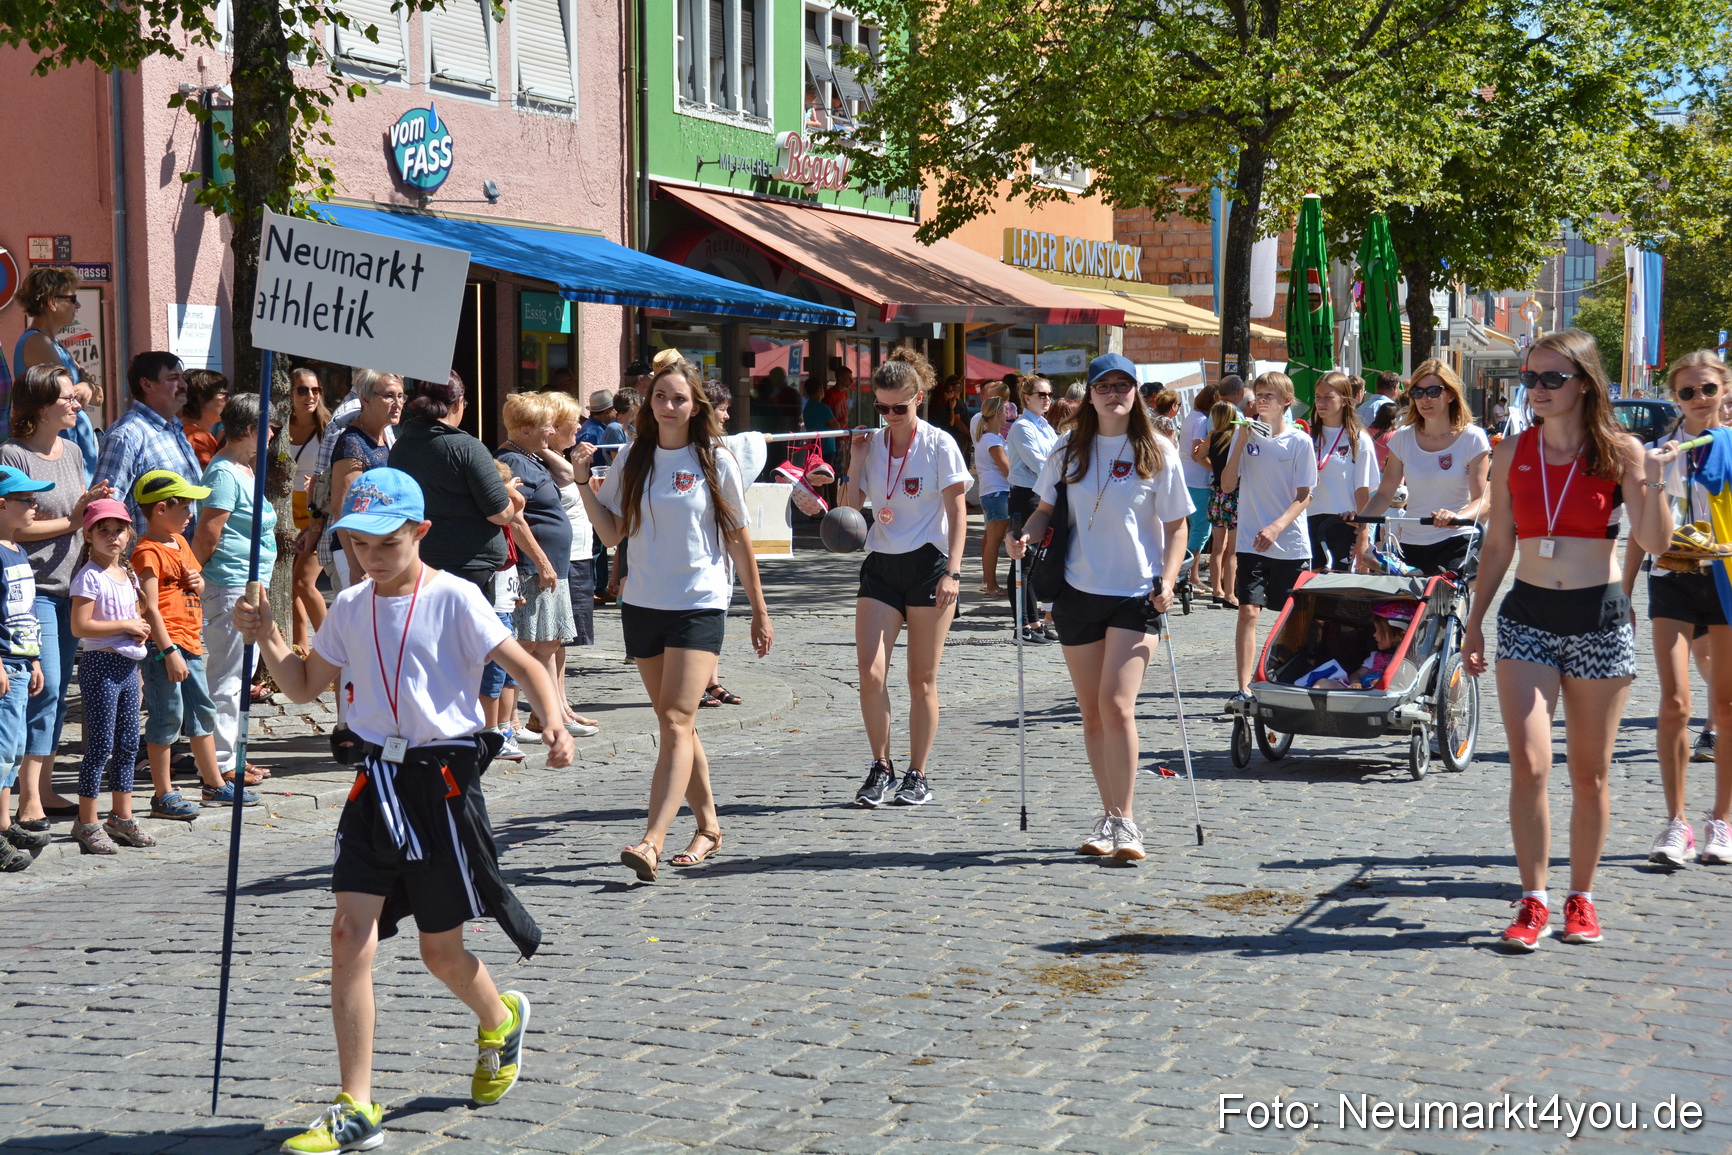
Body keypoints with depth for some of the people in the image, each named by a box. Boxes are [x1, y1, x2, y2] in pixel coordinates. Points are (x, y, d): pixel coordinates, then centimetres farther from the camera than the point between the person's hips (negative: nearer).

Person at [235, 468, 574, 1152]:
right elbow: (304, 686, 19)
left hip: (443, 781, -4)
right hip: (376, 782, 4)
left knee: (441, 951, 6)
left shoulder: (453, 597, -8)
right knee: (350, 934, -8)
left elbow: (523, 665, -9)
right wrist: (267, 638, 1)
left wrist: (555, 726, -27)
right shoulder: (349, 607, 8)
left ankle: (500, 1020, 42)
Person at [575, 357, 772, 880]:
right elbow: (612, 532, 8)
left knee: (676, 722, -14)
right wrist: (583, 483, -4)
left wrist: (759, 611, 6)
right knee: (674, 724, 11)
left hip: (700, 605, -4)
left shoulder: (715, 461, -1)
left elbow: (739, 539, 4)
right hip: (642, 604, 5)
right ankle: (708, 827, 23)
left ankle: (652, 842, -23)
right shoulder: (635, 459, 8)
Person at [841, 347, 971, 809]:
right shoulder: (871, 444, 7)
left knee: (922, 679, 2)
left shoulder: (939, 445, -3)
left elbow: (957, 511, -4)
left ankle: (917, 776, 12)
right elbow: (851, 508, 9)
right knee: (870, 672, -9)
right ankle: (881, 768, 6)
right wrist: (856, 461, -2)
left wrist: (952, 572, -12)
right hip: (880, 566, 3)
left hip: (928, 565, -3)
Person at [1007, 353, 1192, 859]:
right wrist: (1026, 535, -9)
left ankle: (1123, 822, -10)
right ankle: (1110, 817, 19)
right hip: (1078, 591, 3)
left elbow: (1176, 525, 2)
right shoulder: (1069, 450, 6)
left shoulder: (1158, 452, -1)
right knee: (1092, 712, 8)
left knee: (1116, 704, -16)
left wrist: (1168, 581, -12)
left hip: (1136, 595, -3)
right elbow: (1046, 508, 13)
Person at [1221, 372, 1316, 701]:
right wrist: (1241, 443, -10)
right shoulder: (1246, 435, 4)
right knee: (1248, 612, -10)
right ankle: (1244, 689, -11)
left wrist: (1276, 528, -20)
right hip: (1251, 542, 1)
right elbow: (1227, 485, 0)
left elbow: (1304, 496, -4)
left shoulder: (1299, 442, -2)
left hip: (1291, 544, -1)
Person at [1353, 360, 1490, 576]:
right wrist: (1358, 516, -12)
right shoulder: (1403, 438, 7)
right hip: (1411, 545, 4)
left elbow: (1481, 500, -7)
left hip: (1455, 544, -4)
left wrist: (1457, 517, -29)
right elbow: (1385, 493, 8)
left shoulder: (1472, 438, -2)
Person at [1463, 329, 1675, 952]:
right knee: (1528, 764, -10)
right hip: (1526, 617, 1)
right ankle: (1532, 901, -1)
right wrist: (1474, 622, 10)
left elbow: (1655, 542, -10)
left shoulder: (1618, 452, -2)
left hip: (1599, 619, -1)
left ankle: (1581, 899, 21)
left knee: (1590, 774, 7)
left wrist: (1653, 480, -25)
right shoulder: (1512, 452, 5)